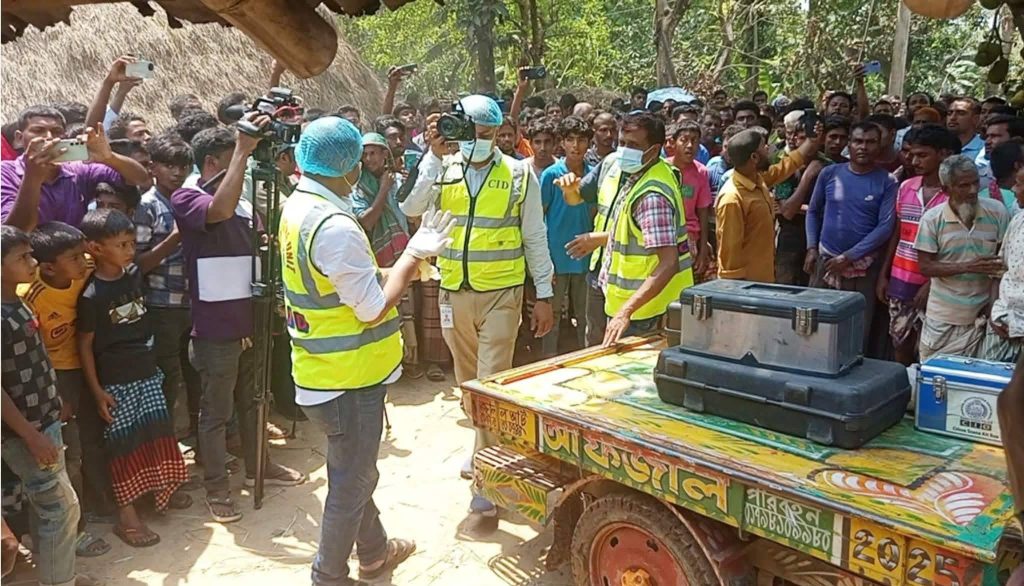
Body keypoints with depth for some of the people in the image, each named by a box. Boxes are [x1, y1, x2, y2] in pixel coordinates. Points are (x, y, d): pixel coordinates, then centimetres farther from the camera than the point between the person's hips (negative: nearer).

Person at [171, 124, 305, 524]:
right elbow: (220, 210, -33)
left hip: (250, 322, 7)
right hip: (215, 329, -7)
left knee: (251, 401, 20)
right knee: (216, 411, 6)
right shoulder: (186, 198, -10)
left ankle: (257, 468, 37)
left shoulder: (245, 204, 9)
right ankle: (216, 487, 20)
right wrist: (243, 150, -29)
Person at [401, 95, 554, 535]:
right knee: (467, 381, 17)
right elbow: (412, 208, -14)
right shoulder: (444, 169, 3)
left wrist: (544, 295, -1)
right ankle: (491, 454, 39)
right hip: (454, 294, 4)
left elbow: (535, 238, 1)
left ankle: (486, 491, 0)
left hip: (501, 294, -3)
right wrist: (434, 154, -17)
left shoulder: (519, 175, -2)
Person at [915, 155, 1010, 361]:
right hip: (943, 316, -1)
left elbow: (1005, 258, 4)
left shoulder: (996, 211, -3)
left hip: (981, 314, 1)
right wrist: (967, 267, -22)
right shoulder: (932, 219, -8)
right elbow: (925, 267, -9)